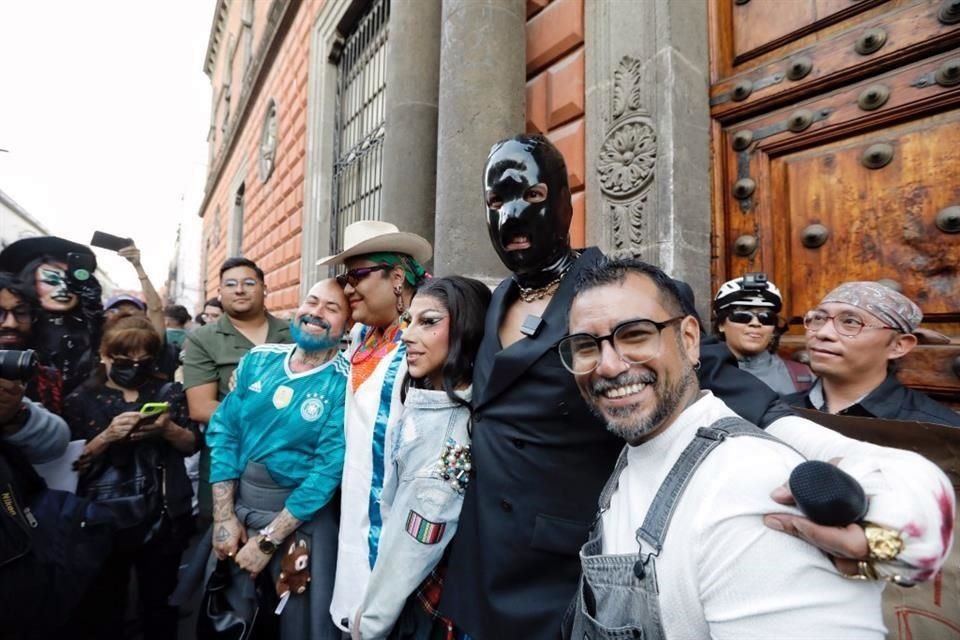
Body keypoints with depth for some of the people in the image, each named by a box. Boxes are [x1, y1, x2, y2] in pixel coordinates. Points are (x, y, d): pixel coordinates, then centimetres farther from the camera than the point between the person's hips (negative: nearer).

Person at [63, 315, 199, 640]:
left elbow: (192, 444, 1)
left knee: (160, 604, 16)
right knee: (102, 608, 12)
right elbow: (73, 463, -5)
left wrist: (168, 429, -17)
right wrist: (107, 435, -20)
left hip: (164, 517, 1)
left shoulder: (169, 392, 2)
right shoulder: (82, 398, -1)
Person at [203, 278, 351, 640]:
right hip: (237, 503, 5)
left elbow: (329, 469, -19)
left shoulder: (345, 383, -16)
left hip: (301, 517, -4)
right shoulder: (258, 360, -2)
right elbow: (223, 431, -1)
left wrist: (268, 540, -16)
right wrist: (223, 516, -5)